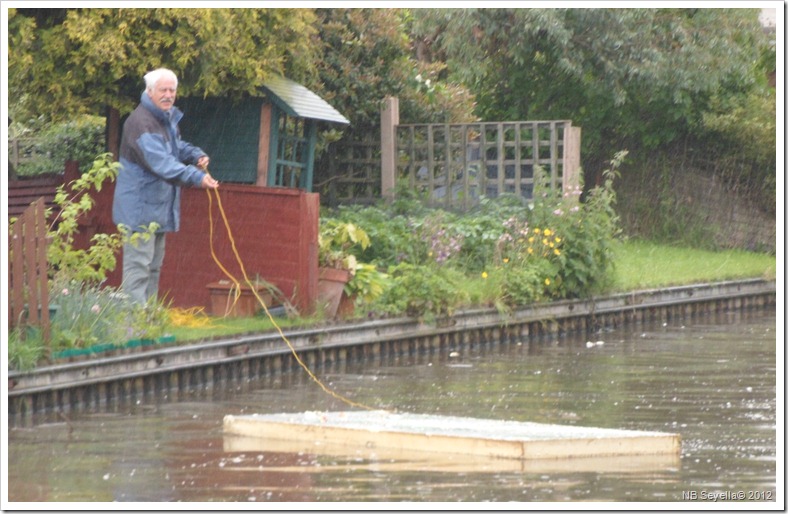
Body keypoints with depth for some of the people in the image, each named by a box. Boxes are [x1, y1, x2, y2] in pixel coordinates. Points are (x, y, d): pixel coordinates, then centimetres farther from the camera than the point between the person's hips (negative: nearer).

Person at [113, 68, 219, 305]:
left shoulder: (169, 119, 12)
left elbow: (177, 147, 30)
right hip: (140, 207, -10)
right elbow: (160, 161, -32)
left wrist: (197, 156, 6)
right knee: (138, 265, -12)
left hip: (159, 208, 10)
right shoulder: (140, 122, -21)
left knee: (154, 266, 16)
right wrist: (196, 177, -40)